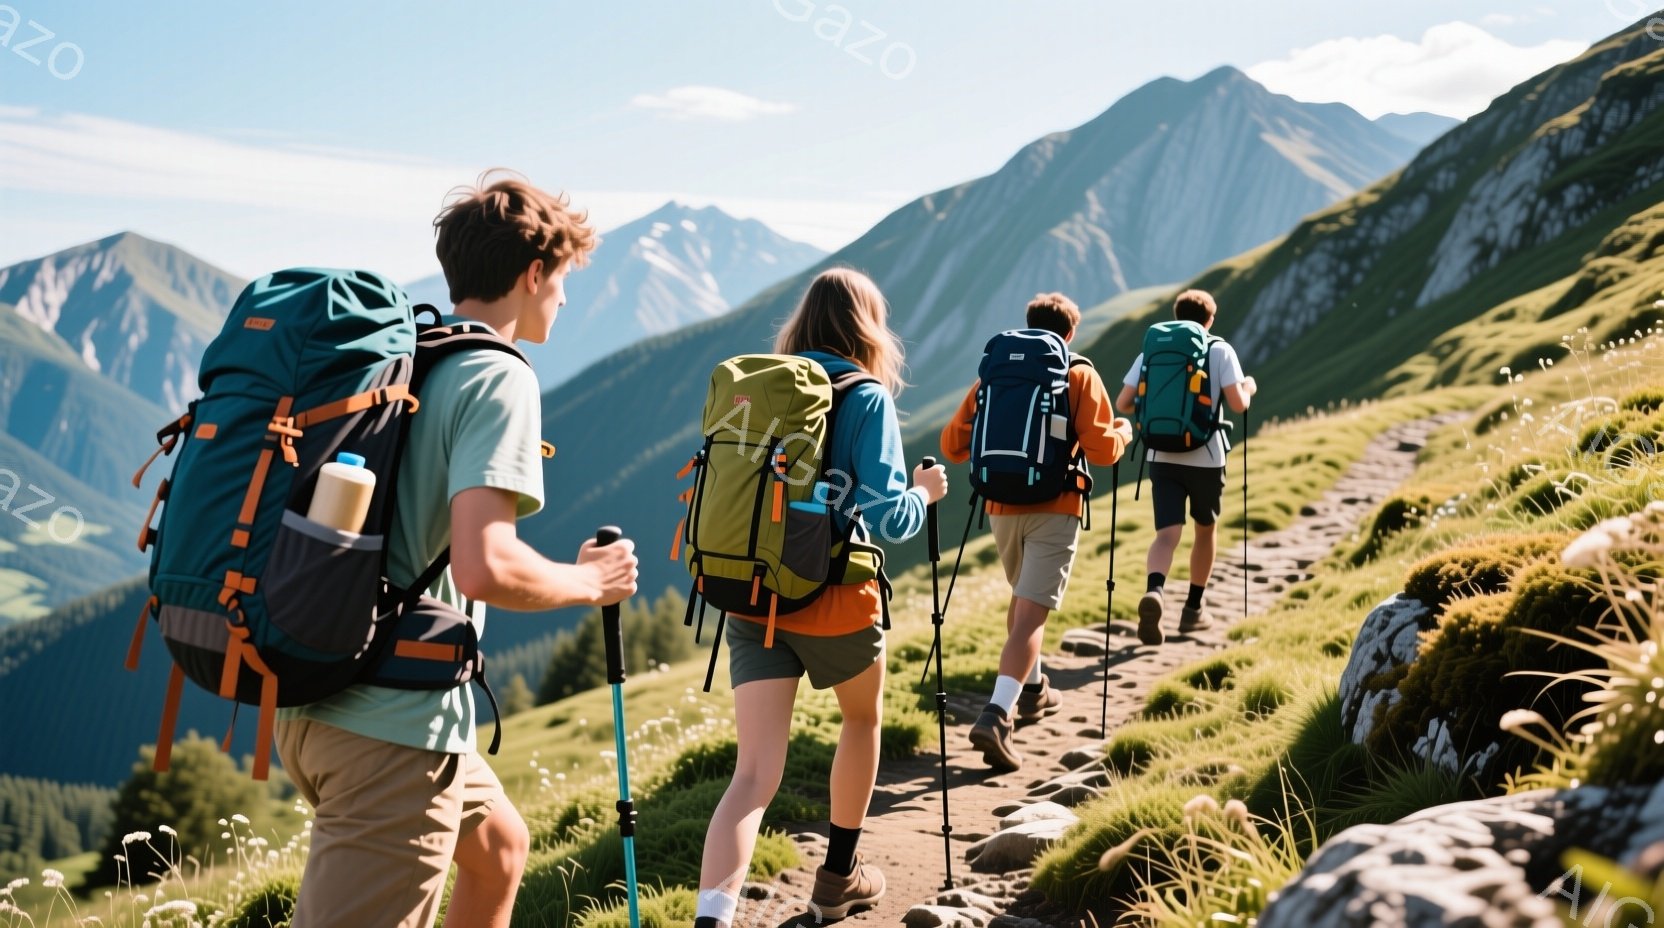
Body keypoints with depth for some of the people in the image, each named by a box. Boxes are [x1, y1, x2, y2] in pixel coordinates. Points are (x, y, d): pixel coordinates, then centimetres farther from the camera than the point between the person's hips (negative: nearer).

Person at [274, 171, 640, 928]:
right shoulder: (497, 377, -13)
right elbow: (484, 567, -24)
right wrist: (588, 582, -7)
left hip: (317, 698, 10)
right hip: (392, 729, -10)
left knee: (499, 845, 28)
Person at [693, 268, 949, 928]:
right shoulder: (868, 398, -9)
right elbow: (886, 520, -15)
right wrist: (924, 494, 5)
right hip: (834, 601, -3)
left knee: (756, 773, -2)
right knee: (863, 719, 26)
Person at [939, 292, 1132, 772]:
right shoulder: (1080, 377, -2)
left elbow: (953, 444, 5)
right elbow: (1101, 449, -10)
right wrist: (1124, 432, 12)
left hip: (1002, 506, 4)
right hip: (1055, 510, -4)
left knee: (1023, 596, 26)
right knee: (1032, 613, -9)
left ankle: (1032, 691, 40)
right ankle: (996, 716, -23)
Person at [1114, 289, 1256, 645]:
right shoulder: (1221, 351, -1)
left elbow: (1123, 404, 2)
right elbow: (1238, 403, -9)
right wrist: (1249, 388, 14)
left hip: (1162, 456, 1)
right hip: (1206, 457, -1)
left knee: (1167, 533, -5)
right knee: (1205, 529, 19)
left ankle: (1154, 591, -35)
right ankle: (1193, 609, 27)